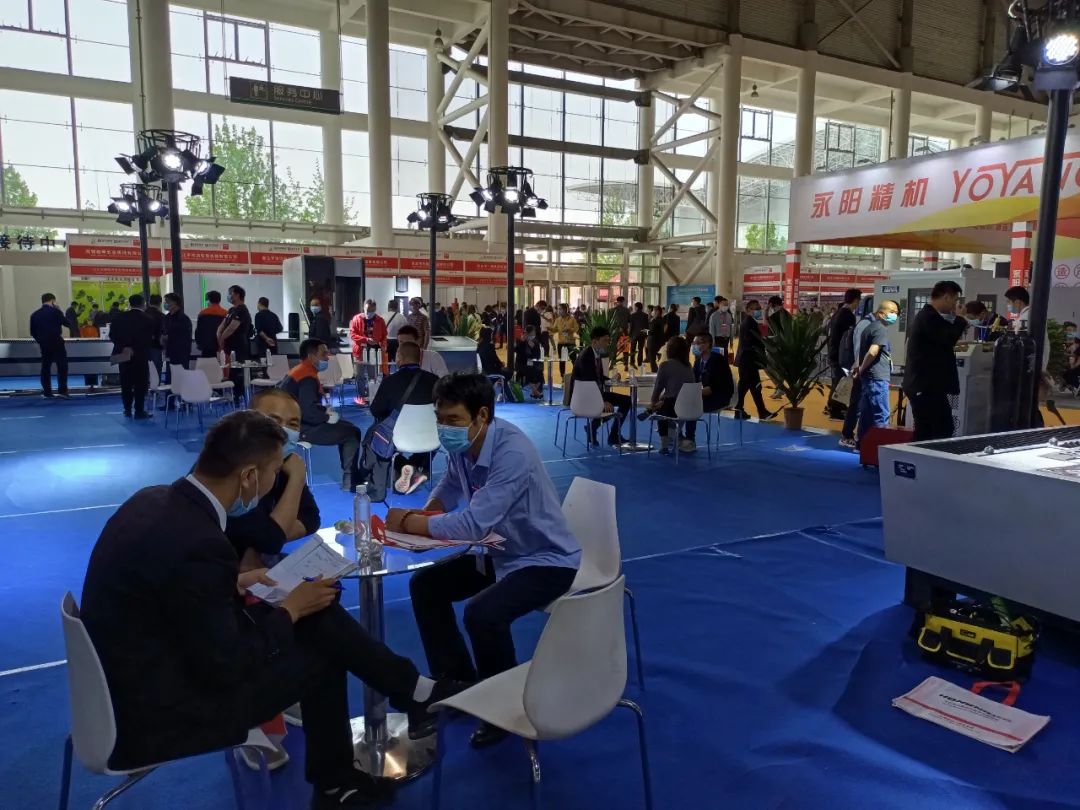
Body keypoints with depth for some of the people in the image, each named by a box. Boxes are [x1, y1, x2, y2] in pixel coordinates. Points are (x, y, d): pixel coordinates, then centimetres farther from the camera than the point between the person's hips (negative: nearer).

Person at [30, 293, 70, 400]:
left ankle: (47, 393, 9)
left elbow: (32, 332, 9)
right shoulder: (56, 311, -6)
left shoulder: (35, 314, 7)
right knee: (62, 367, -3)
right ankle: (62, 391, -12)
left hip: (43, 344, 5)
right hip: (57, 343, -5)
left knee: (45, 368, 9)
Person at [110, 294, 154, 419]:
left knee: (126, 383, 12)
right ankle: (139, 411, -1)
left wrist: (123, 346, -8)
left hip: (124, 355, 3)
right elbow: (150, 339, -7)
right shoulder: (147, 320, -7)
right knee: (140, 384, 2)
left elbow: (112, 335, -5)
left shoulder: (119, 317, 1)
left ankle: (127, 409, 16)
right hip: (141, 355, -3)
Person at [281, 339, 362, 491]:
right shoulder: (308, 377, -21)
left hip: (295, 422, 11)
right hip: (300, 427, -11)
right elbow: (308, 411, -29)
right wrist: (328, 417, -12)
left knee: (347, 427, 16)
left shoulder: (300, 370, 12)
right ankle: (350, 481, -1)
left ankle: (349, 474, 18)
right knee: (352, 433, -9)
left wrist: (325, 410, 6)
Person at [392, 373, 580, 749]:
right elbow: (449, 489, 12)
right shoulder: (461, 445, -7)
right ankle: (459, 682, 21)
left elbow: (472, 525, -37)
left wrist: (408, 522, -23)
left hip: (546, 561, -9)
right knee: (425, 584, 6)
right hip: (499, 553, 9)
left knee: (482, 612, -30)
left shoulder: (512, 453, -32)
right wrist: (426, 514, -10)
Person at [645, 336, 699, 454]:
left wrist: (653, 402, 20)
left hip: (672, 406, -4)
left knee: (660, 409, 27)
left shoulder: (666, 365, -5)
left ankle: (665, 445, 27)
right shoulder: (688, 366, 10)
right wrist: (662, 400, 26)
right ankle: (689, 440, 37)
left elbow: (658, 387, 1)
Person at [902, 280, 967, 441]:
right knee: (944, 430, -9)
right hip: (928, 385, -11)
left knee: (925, 432, 11)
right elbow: (948, 338, -22)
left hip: (921, 384, 11)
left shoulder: (923, 315, 18)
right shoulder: (930, 317, -14)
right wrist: (961, 320, -6)